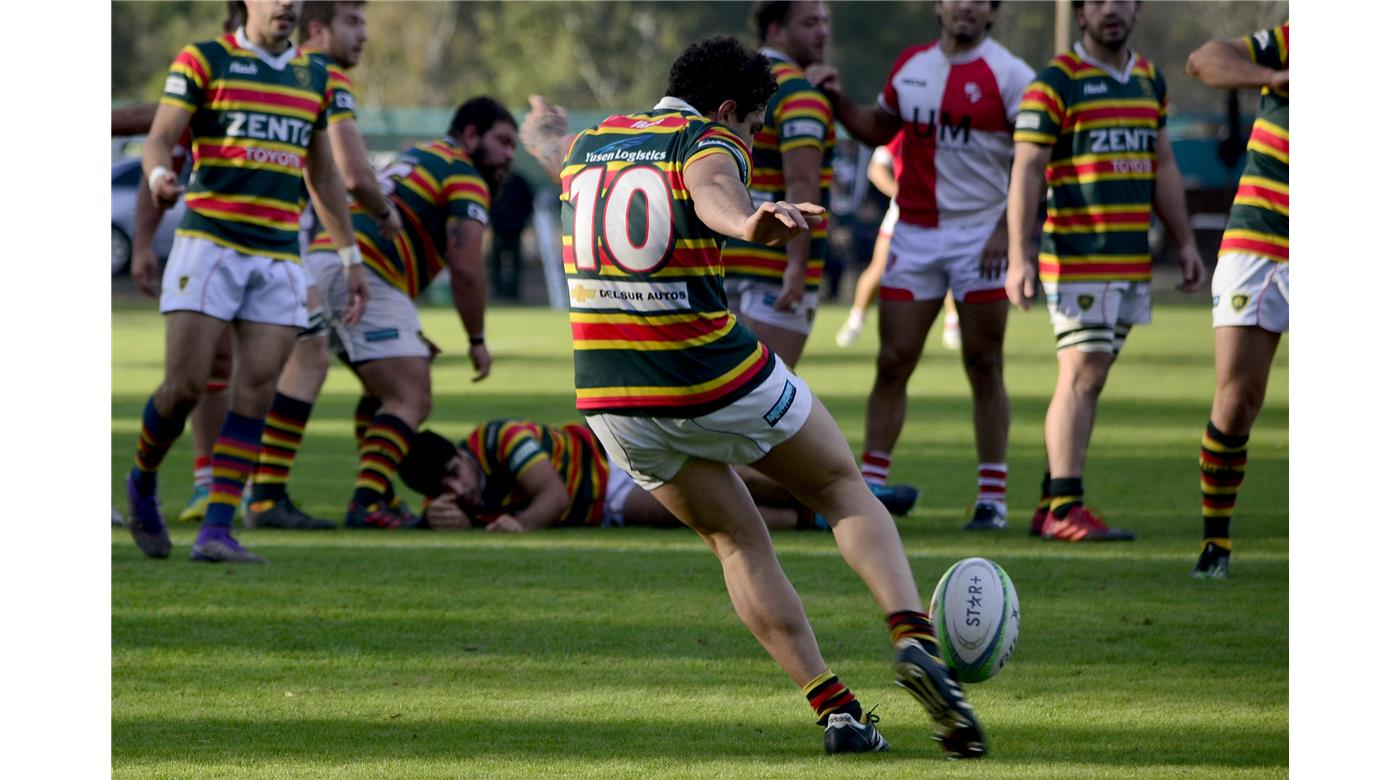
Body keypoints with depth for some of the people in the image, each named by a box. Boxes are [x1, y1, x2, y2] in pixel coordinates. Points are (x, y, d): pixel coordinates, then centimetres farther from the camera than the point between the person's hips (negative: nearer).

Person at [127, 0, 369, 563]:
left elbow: (323, 175, 23)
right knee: (185, 384, -9)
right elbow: (158, 141, -6)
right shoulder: (202, 60, 0)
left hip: (278, 257, 4)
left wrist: (351, 258, 21)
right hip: (209, 245, -4)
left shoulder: (313, 78, 16)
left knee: (257, 388, -8)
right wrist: (159, 176, -30)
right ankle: (142, 484, 20)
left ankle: (217, 532, -8)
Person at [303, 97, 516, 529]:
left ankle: (372, 499, 20)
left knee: (388, 394, 23)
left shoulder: (418, 158, 30)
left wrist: (408, 331, 29)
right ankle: (367, 504, -26)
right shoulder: (466, 179, 0)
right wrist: (477, 340, 2)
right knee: (412, 401, -12)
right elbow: (465, 267, -10)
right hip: (362, 278, -10)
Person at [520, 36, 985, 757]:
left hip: (610, 401, 5)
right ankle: (912, 637, -9)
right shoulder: (709, 142, -6)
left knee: (739, 541, 20)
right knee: (844, 490, 15)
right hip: (714, 378, -5)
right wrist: (748, 223, -56)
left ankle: (833, 708, 8)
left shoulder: (593, 142, 15)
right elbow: (710, 190, -33)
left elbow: (545, 144, 41)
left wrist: (543, 124, 66)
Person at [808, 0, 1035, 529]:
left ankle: (992, 495, 5)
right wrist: (838, 100, 7)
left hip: (979, 236, -4)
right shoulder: (910, 66, 10)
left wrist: (1007, 230, -17)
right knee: (893, 364, 1)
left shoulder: (1008, 75, -6)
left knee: (983, 367, 0)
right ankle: (869, 485, 5)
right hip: (913, 236, 4)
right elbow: (879, 130, 25)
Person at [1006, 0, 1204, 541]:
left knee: (1085, 380, 9)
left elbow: (1163, 167, 22)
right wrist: (1019, 257, -18)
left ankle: (1052, 504, 13)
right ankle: (1065, 507, -11)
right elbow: (1026, 171, -10)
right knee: (1083, 376, -11)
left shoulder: (1149, 80, 15)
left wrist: (1185, 243, 18)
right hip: (1077, 260, -7)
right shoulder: (1054, 83, -7)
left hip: (1133, 262, 7)